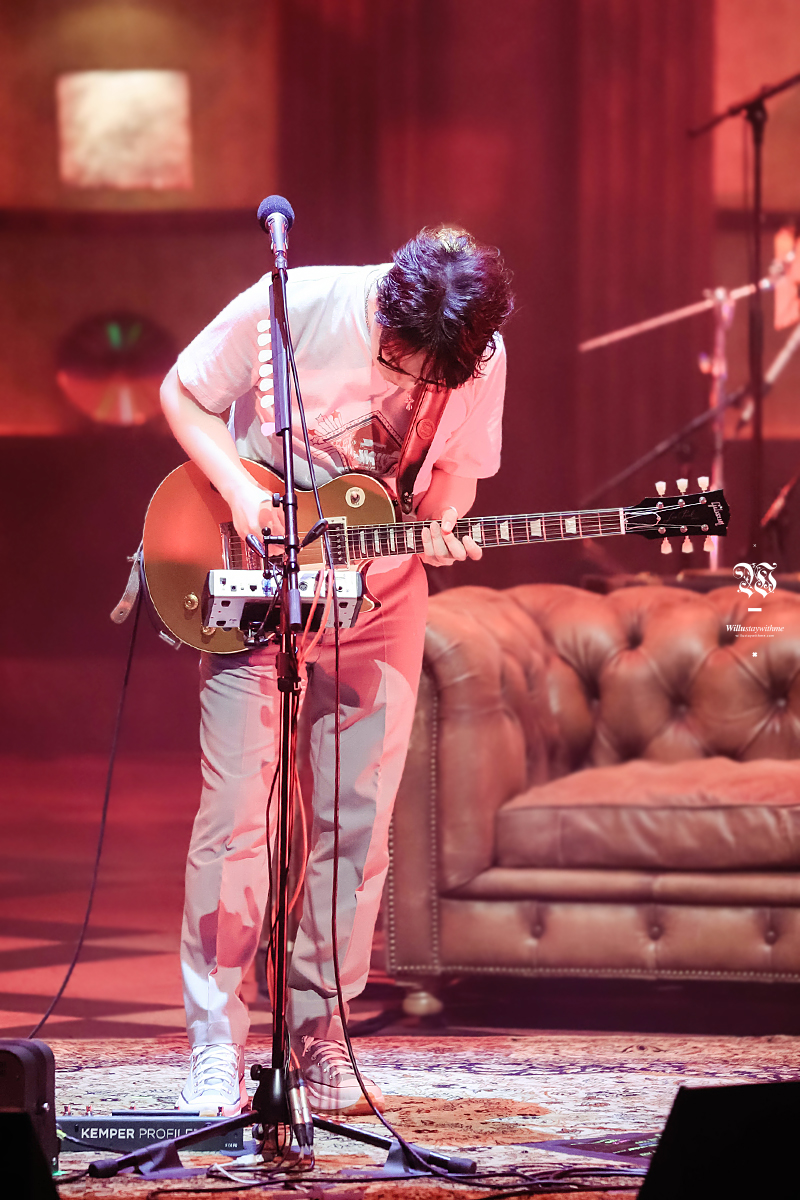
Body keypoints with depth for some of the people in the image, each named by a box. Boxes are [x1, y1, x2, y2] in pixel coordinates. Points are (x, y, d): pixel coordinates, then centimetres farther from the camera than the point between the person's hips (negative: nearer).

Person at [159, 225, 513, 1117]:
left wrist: (442, 531, -15)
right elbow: (184, 396, -6)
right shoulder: (289, 309, -19)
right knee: (237, 815, -8)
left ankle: (319, 1036, 13)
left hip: (380, 594, 3)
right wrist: (241, 494, -19)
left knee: (356, 824, 2)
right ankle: (215, 1052, -2)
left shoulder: (480, 360, -10)